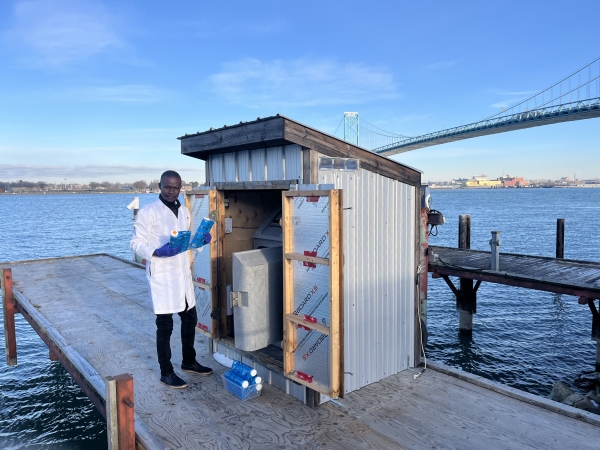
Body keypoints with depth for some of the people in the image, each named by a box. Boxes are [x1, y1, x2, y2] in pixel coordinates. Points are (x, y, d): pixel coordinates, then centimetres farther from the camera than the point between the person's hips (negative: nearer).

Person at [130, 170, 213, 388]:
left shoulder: (184, 211, 11)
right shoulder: (148, 212, -11)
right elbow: (136, 243, -11)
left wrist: (201, 241, 0)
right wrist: (157, 252, -28)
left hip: (183, 274, 7)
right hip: (161, 276, -7)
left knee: (190, 319, 16)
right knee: (165, 325, 3)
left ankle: (189, 361, 35)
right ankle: (166, 372, 19)